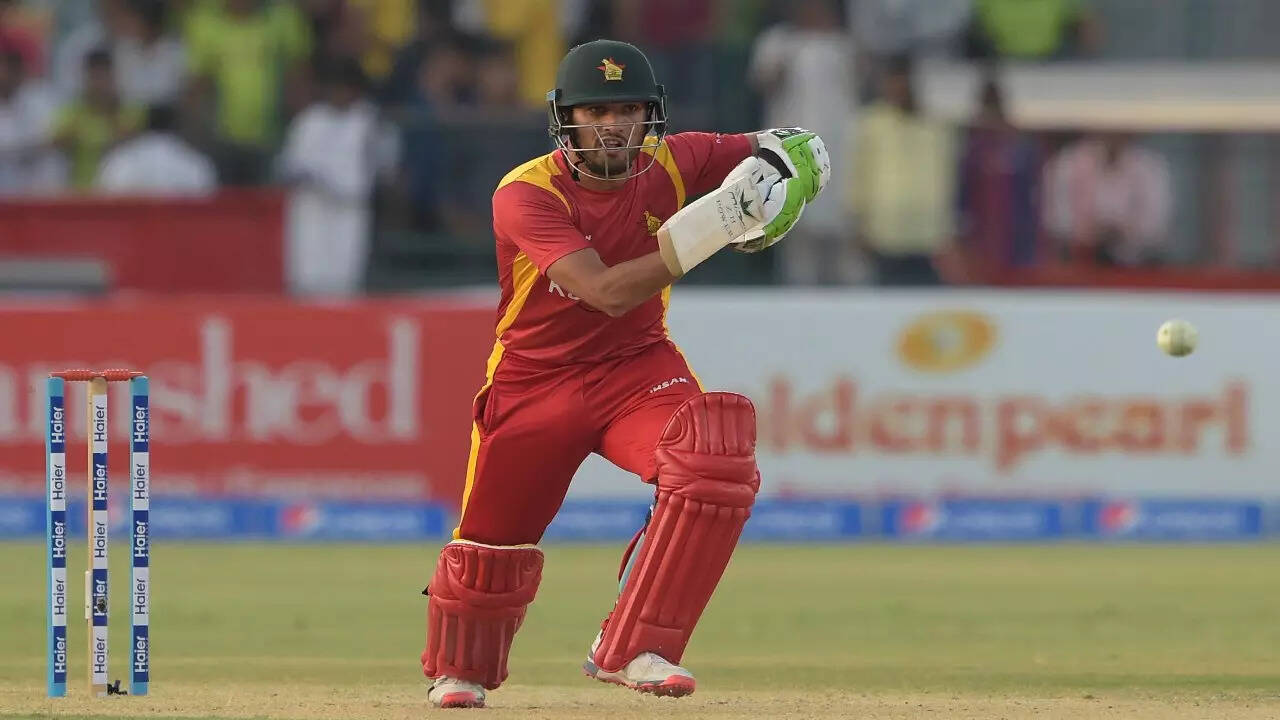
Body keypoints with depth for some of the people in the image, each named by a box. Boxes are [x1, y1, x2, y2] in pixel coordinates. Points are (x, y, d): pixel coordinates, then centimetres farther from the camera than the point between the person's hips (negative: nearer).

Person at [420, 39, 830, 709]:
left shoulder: (669, 165, -11)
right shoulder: (526, 195, -23)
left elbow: (799, 150, -1)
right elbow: (607, 292, -35)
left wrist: (780, 163, -27)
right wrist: (715, 222, -43)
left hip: (638, 369, 2)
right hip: (534, 379, -2)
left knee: (719, 459, -28)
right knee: (490, 541, 9)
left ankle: (630, 649, -20)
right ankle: (458, 671, 43)